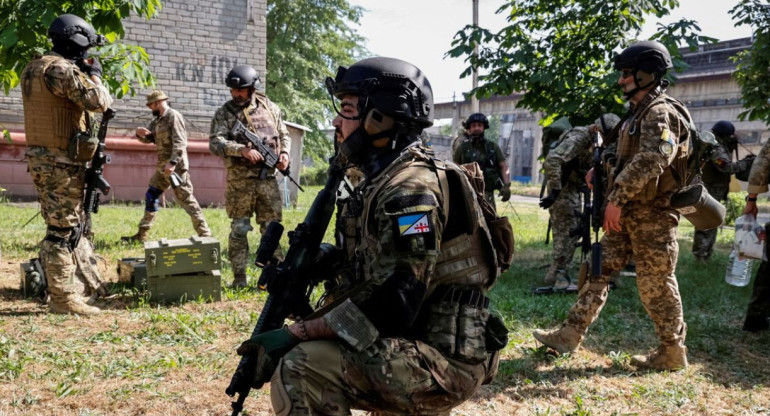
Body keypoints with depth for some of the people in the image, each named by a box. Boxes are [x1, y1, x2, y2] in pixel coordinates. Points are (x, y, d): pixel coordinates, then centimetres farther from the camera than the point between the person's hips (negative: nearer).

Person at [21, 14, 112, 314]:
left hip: (42, 158, 10)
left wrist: (82, 75, 15)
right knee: (63, 230, -3)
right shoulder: (61, 69, -16)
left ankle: (88, 283, 28)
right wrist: (94, 75, -1)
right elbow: (99, 102, -19)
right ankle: (63, 299, 5)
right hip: (61, 163, -10)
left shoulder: (33, 68, 15)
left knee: (73, 224, 18)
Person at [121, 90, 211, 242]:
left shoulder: (174, 116, -11)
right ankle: (141, 234, 23)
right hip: (162, 167, 10)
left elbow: (180, 142, -19)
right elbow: (149, 139, 20)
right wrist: (140, 133, -2)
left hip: (175, 166, -10)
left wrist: (172, 162, -28)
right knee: (151, 196, 13)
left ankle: (205, 234, -6)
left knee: (186, 199, -9)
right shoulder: (157, 119, 17)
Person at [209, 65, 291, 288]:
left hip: (268, 178, 2)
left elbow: (284, 135, 17)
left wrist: (285, 153, -3)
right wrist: (242, 150, -23)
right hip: (240, 180, -2)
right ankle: (239, 279, 10)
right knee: (239, 229, 3)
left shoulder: (271, 108, 9)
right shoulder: (224, 112, 0)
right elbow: (215, 142, -10)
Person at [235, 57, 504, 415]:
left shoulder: (410, 188, -20)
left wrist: (298, 332, -23)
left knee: (302, 369, -24)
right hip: (417, 345, 10)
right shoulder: (383, 180, 11)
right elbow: (369, 270, 15)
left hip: (443, 359, -10)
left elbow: (394, 304, -27)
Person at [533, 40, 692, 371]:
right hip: (629, 212, 10)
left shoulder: (660, 113, -14)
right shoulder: (639, 113, 17)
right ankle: (570, 335, 11)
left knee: (655, 284, 0)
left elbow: (649, 162, -26)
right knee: (599, 269, 7)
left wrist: (617, 198, -26)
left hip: (652, 214, -10)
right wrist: (603, 170, 9)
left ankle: (672, 352, 15)